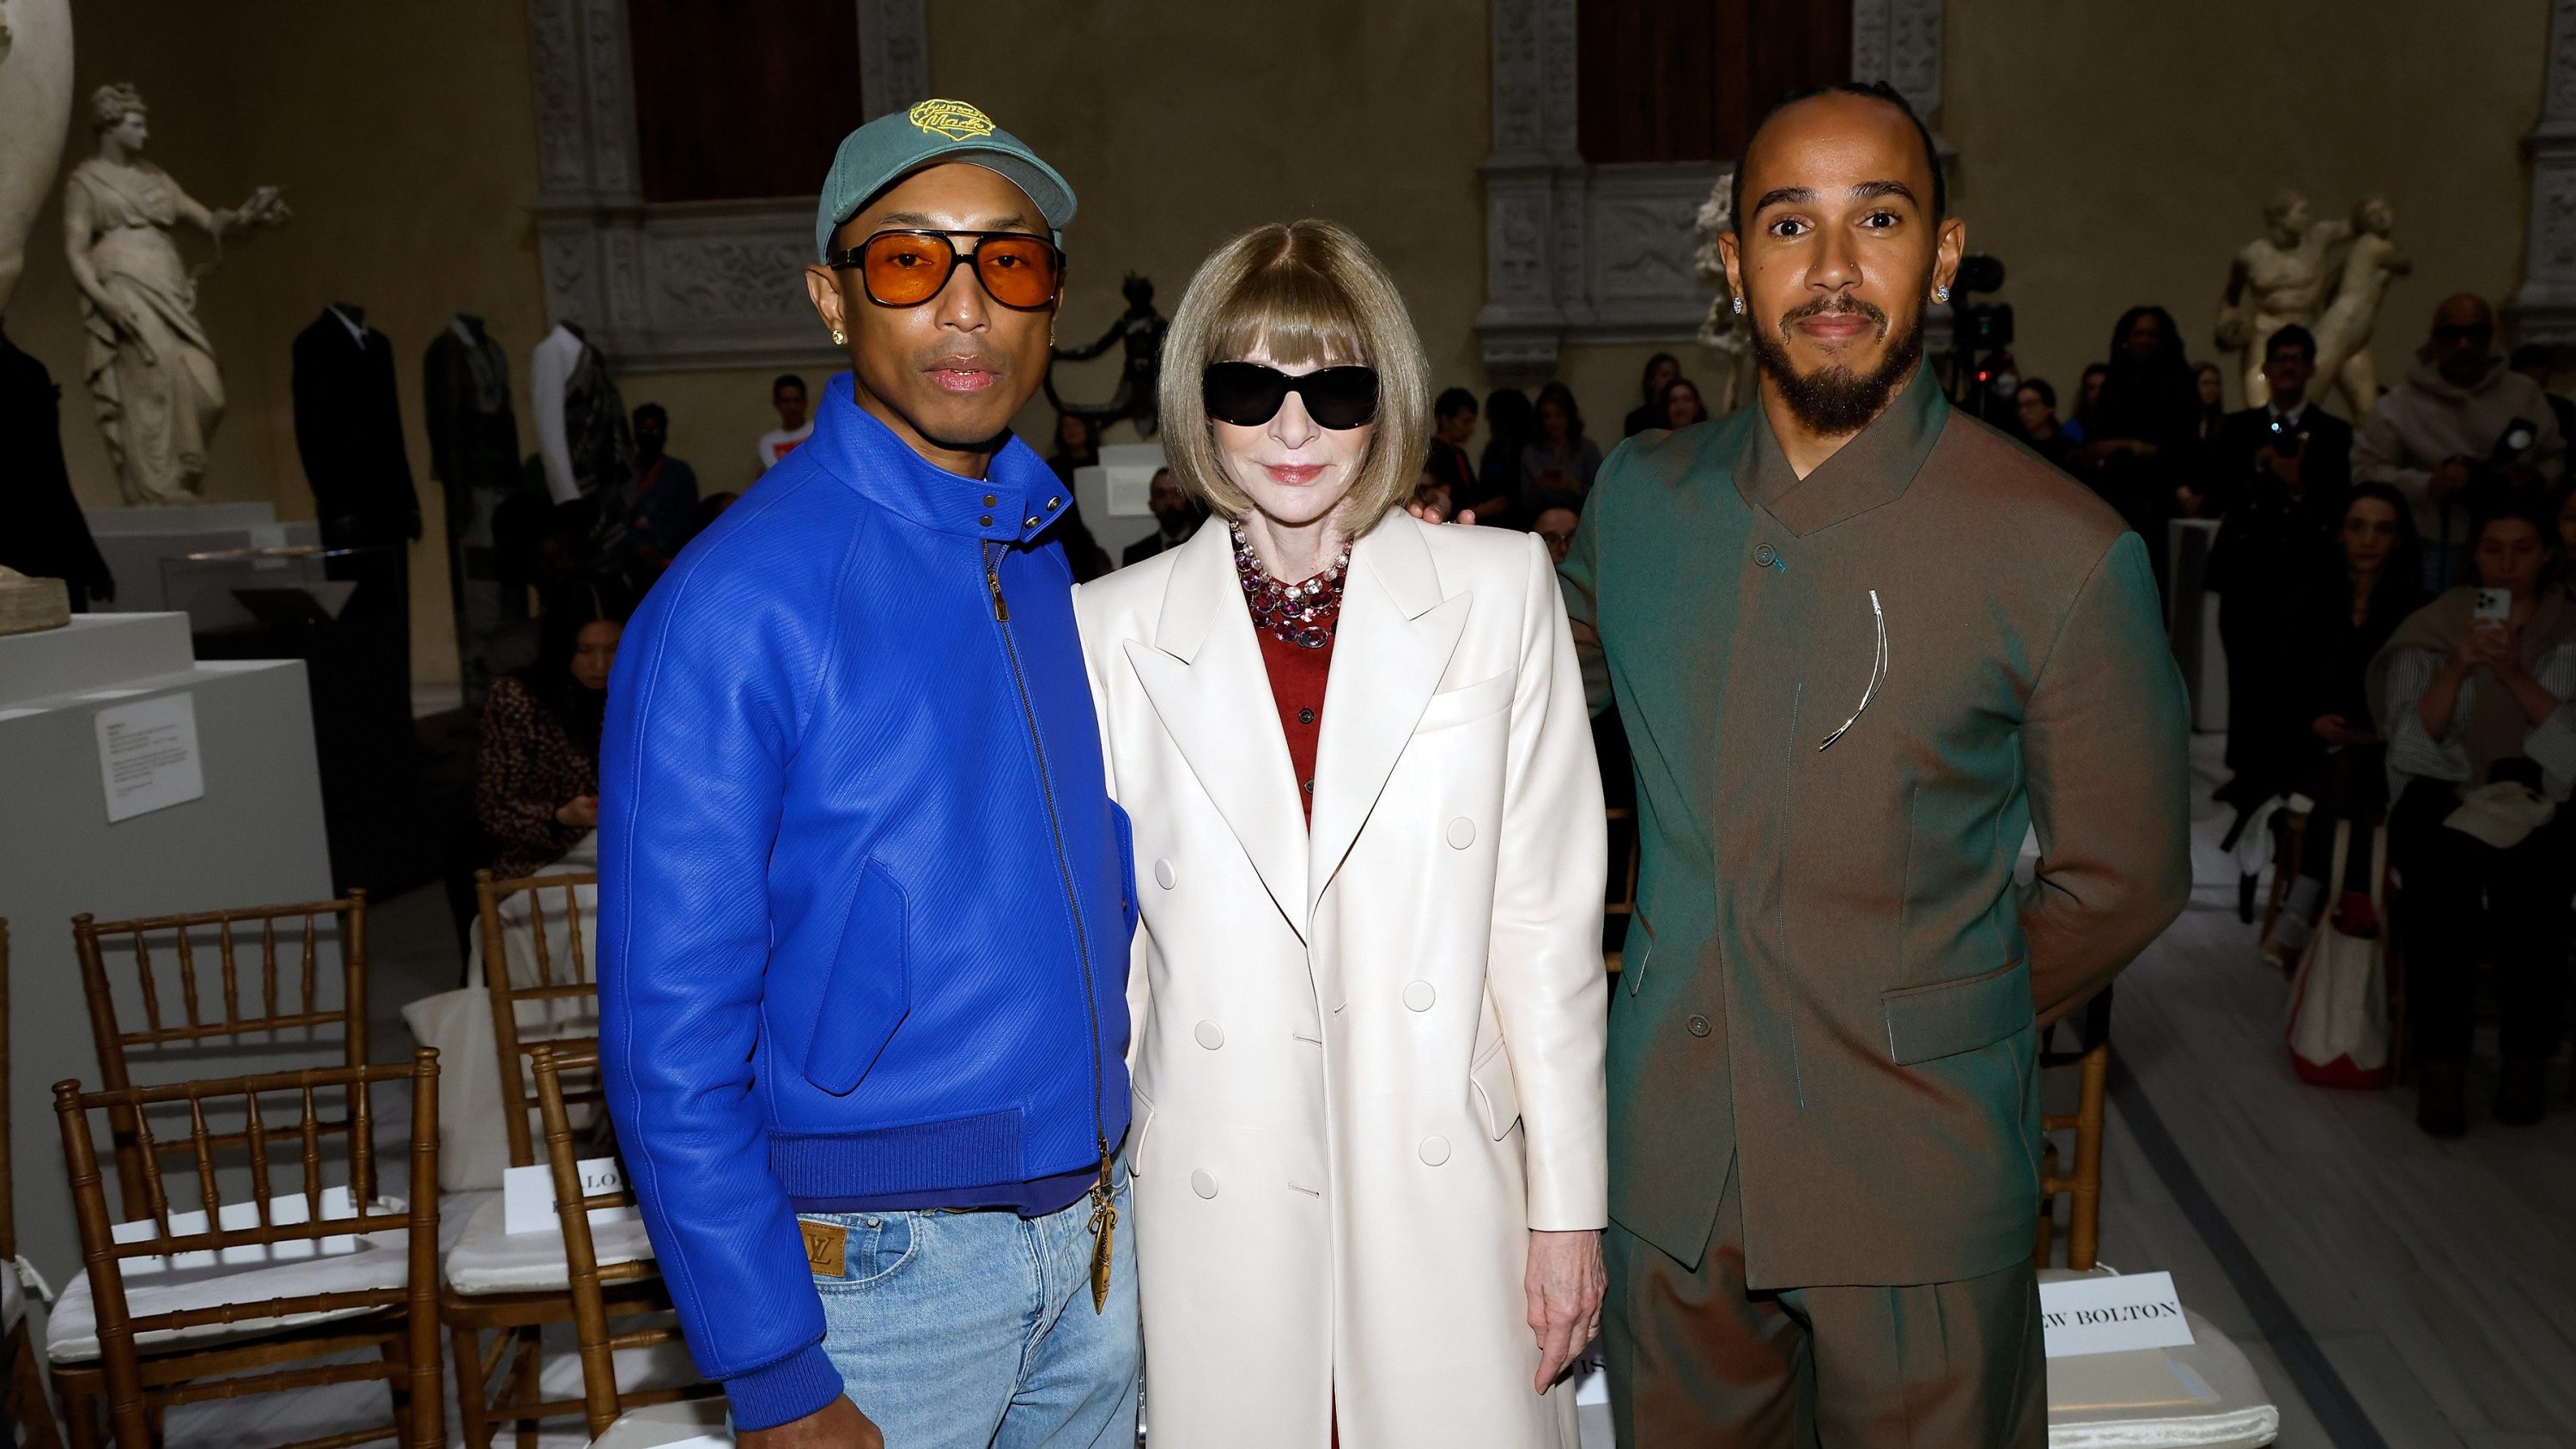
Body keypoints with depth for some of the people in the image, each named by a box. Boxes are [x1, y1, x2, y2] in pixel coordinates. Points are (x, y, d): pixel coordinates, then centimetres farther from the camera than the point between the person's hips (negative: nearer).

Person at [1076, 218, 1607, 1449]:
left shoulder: (1499, 590, 0)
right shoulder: (1110, 630, 0)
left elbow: (1547, 917, 0)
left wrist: (1569, 1206, 0)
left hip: (1448, 1192, 0)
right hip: (1218, 1210, 0)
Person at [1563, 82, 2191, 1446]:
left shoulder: (2064, 554, -12)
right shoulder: (1639, 497, 0)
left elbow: (2120, 879, -1)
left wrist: (1933, 1028, 6)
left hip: (1916, 1192, -3)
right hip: (1672, 1177, 4)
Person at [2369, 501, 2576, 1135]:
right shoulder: (2433, 626, 7)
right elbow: (2413, 742, -3)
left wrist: (2514, 673, -16)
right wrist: (2458, 668, -17)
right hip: (2444, 797, 0)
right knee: (2442, 886, -32)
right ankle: (2439, 1062, -24)